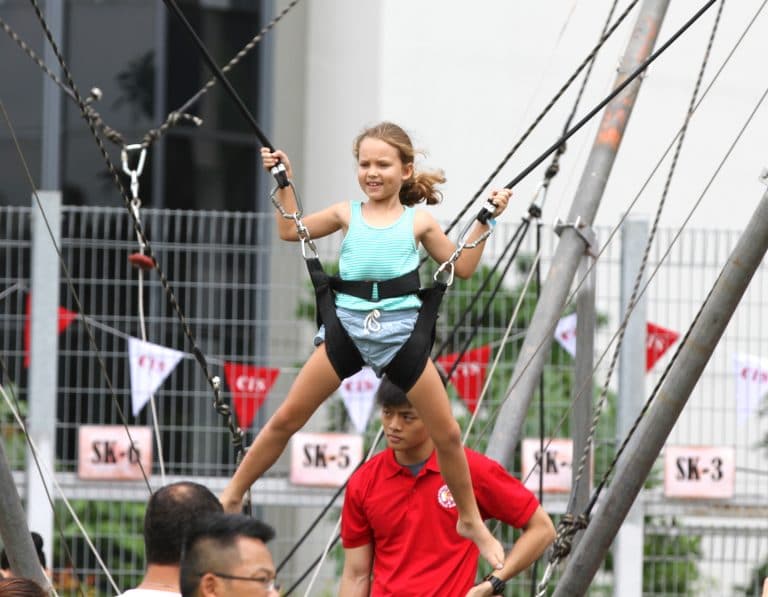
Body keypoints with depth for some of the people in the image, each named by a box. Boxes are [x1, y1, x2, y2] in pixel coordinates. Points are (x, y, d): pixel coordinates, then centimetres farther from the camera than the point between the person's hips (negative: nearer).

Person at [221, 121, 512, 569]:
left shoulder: (418, 222, 8)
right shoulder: (348, 214, 11)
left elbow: (462, 268, 13)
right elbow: (291, 230, 18)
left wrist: (485, 221, 6)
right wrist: (284, 183, 12)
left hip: (400, 330, -1)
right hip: (347, 325, 1)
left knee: (447, 433, 0)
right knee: (287, 418, 0)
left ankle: (471, 520, 17)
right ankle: (233, 496, 13)